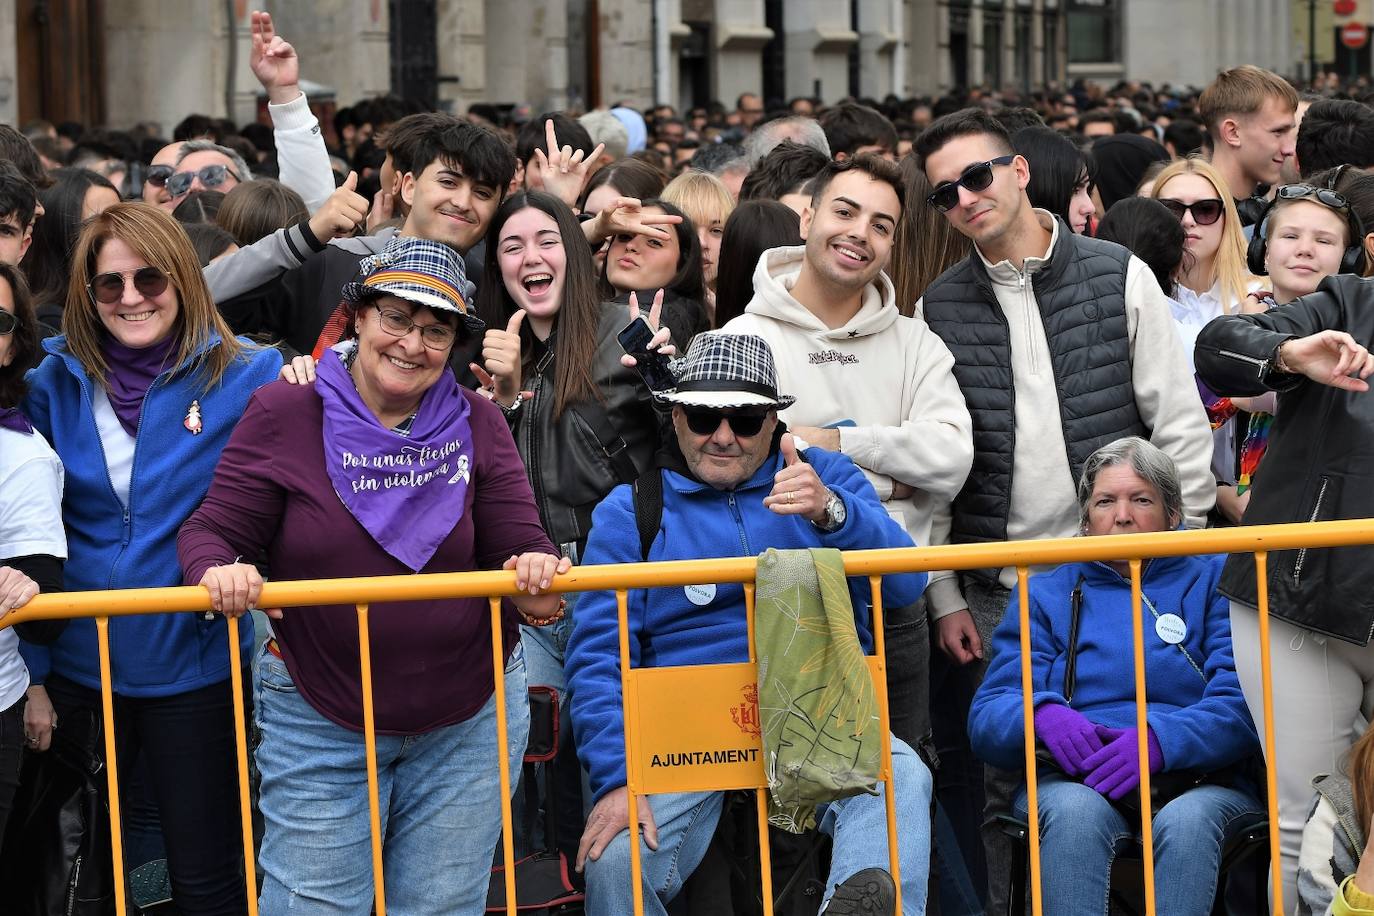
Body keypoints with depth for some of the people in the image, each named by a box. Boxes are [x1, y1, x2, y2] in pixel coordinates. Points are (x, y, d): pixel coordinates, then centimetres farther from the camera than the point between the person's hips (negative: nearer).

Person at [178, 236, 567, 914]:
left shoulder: (477, 424, 2)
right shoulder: (284, 414, -5)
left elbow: (516, 542, -2)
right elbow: (215, 530, -4)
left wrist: (534, 580, -26)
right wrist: (219, 571, -28)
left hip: (469, 720, 2)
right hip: (319, 723, -2)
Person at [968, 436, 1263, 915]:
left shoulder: (1213, 582, 16)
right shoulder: (1047, 594, 22)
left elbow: (1243, 705, -1)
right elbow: (987, 717, 9)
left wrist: (1160, 738, -20)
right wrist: (1043, 715, -15)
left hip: (1196, 778, -1)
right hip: (1074, 781, 1)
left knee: (1187, 821, -35)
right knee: (1076, 810, -34)